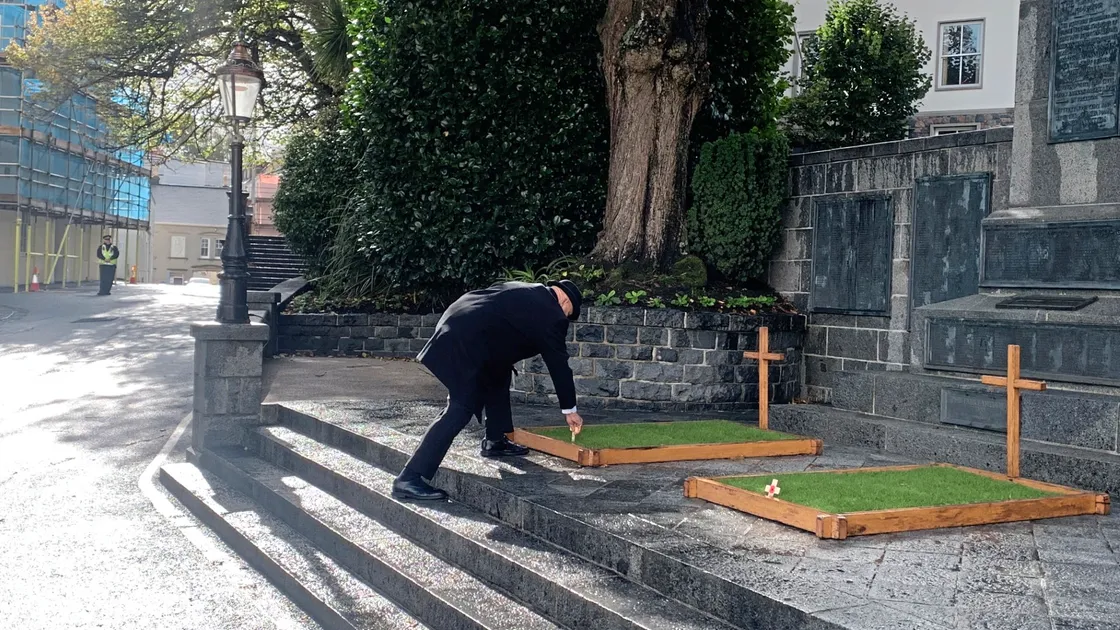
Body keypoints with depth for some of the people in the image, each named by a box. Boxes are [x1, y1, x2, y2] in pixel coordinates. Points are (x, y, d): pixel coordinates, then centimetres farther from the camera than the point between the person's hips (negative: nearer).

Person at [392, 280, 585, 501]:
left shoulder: (526, 292, 24)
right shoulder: (551, 314, 0)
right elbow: (559, 364, 5)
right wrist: (570, 409, 14)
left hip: (456, 326, 10)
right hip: (464, 342, -10)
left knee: (498, 374, 25)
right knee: (460, 410, -9)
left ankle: (495, 441, 31)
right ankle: (409, 479, -13)